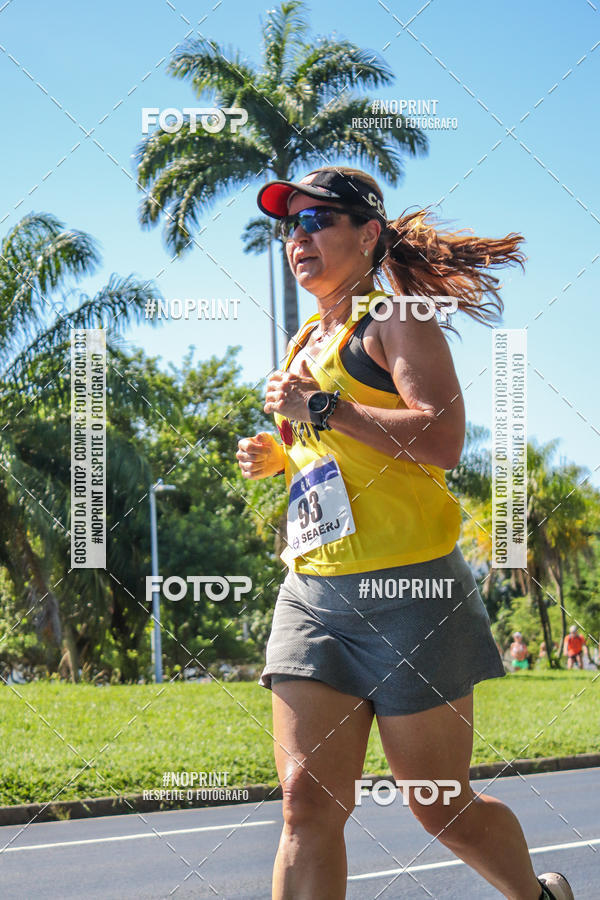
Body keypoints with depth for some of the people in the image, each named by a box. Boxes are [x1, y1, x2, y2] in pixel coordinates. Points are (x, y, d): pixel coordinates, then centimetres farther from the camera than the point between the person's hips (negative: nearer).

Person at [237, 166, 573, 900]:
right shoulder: (304, 345, 19)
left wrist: (320, 407, -18)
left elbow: (440, 439, -20)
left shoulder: (395, 318, -5)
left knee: (442, 808, 5)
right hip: (312, 592, 7)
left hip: (406, 589, -7)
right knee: (307, 800, -7)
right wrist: (278, 459, 13)